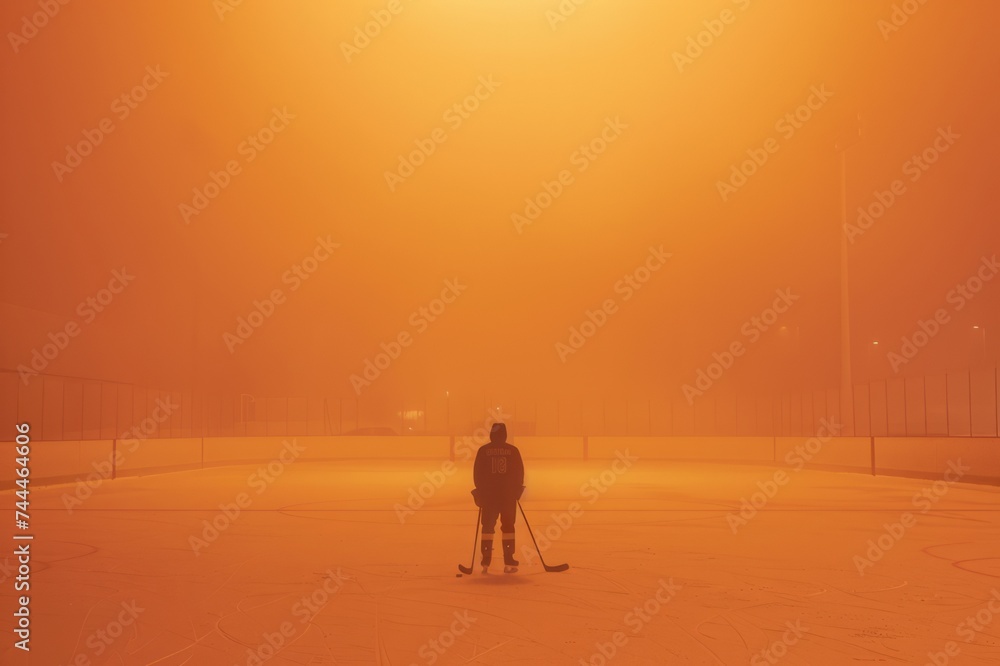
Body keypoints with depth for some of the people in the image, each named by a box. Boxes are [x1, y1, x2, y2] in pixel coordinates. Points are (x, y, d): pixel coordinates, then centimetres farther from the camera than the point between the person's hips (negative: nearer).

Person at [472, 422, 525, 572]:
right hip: (509, 494, 0)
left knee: (488, 526, 8)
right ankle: (508, 563, 4)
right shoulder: (513, 450, -1)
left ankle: (486, 563, 4)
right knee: (508, 526, 8)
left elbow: (477, 473, -1)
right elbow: (519, 472, 0)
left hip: (488, 494, 0)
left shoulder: (483, 450, -2)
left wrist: (480, 492, 8)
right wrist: (517, 490, 11)